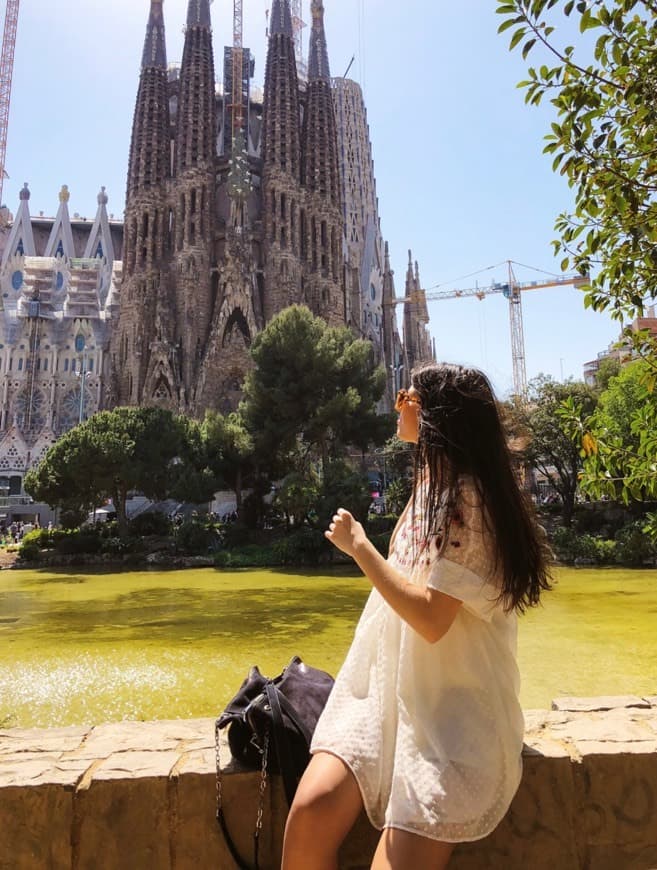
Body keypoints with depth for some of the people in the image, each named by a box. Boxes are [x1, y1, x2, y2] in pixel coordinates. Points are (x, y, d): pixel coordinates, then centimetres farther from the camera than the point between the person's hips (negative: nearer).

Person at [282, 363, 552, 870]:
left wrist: (358, 546, -15)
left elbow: (431, 618, -22)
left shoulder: (467, 497, -15)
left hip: (452, 708, -6)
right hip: (391, 693, 6)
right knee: (310, 811, -14)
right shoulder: (430, 485, 13)